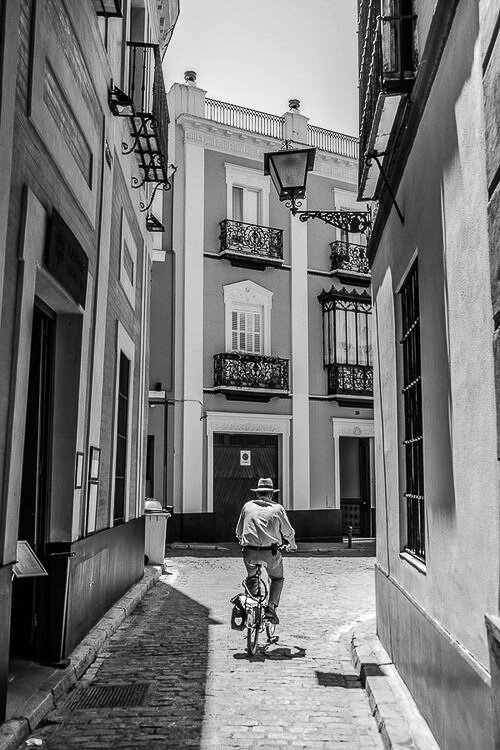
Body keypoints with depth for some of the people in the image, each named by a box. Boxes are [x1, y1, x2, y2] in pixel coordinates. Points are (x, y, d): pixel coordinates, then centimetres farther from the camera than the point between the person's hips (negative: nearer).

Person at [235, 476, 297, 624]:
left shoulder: (248, 506, 10)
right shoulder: (277, 508, 5)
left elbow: (238, 531, 17)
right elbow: (288, 532, 13)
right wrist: (292, 545, 33)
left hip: (249, 552, 2)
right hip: (270, 552, -1)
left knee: (251, 577, 28)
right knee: (277, 579, 22)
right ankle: (271, 607, 7)